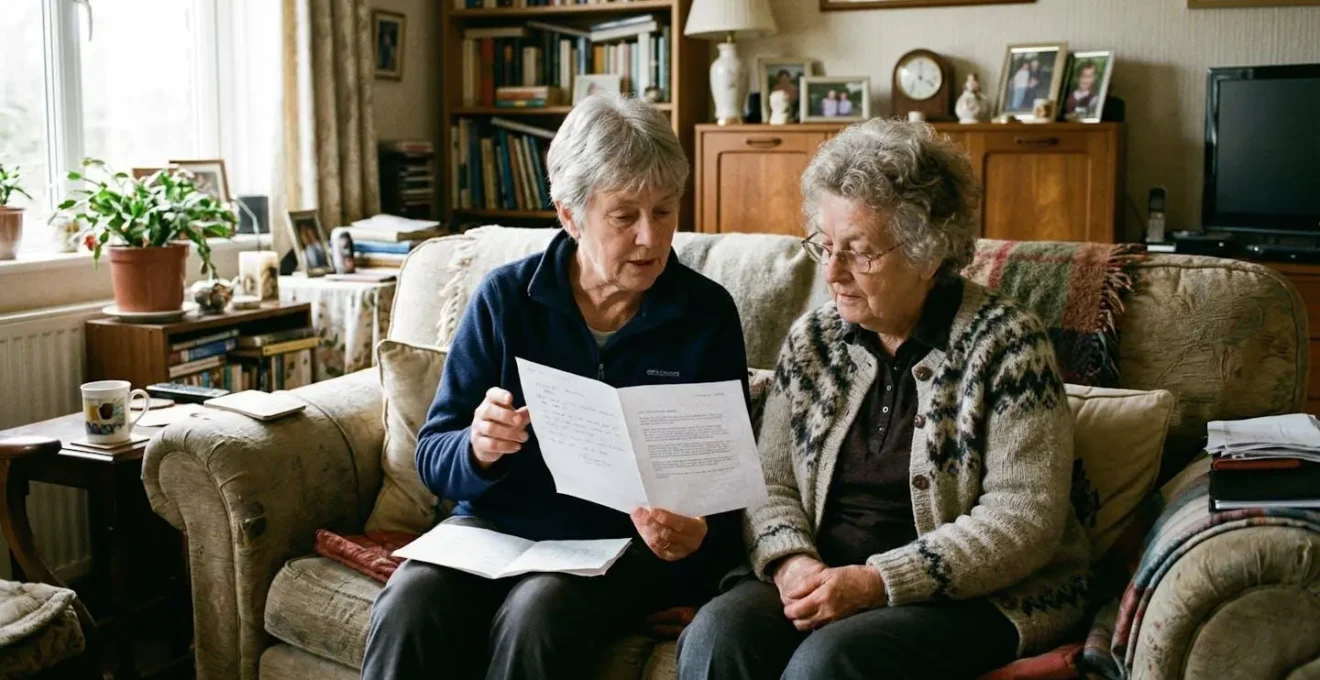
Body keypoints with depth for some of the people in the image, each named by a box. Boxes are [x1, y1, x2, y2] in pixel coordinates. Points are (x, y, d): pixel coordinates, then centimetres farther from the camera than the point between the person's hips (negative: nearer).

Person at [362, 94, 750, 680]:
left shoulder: (708, 315, -1)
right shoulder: (505, 297, 0)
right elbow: (432, 456, 1)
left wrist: (696, 536, -21)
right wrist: (478, 450, -22)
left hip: (629, 543, -1)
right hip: (497, 525, 2)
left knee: (536, 617, -32)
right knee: (408, 610, -28)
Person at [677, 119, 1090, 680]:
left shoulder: (1004, 343, -8)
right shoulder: (812, 340, 8)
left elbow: (1023, 520, -14)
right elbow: (770, 486, 9)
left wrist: (878, 582, -20)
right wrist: (791, 561, -14)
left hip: (980, 596, -3)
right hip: (826, 580, 4)